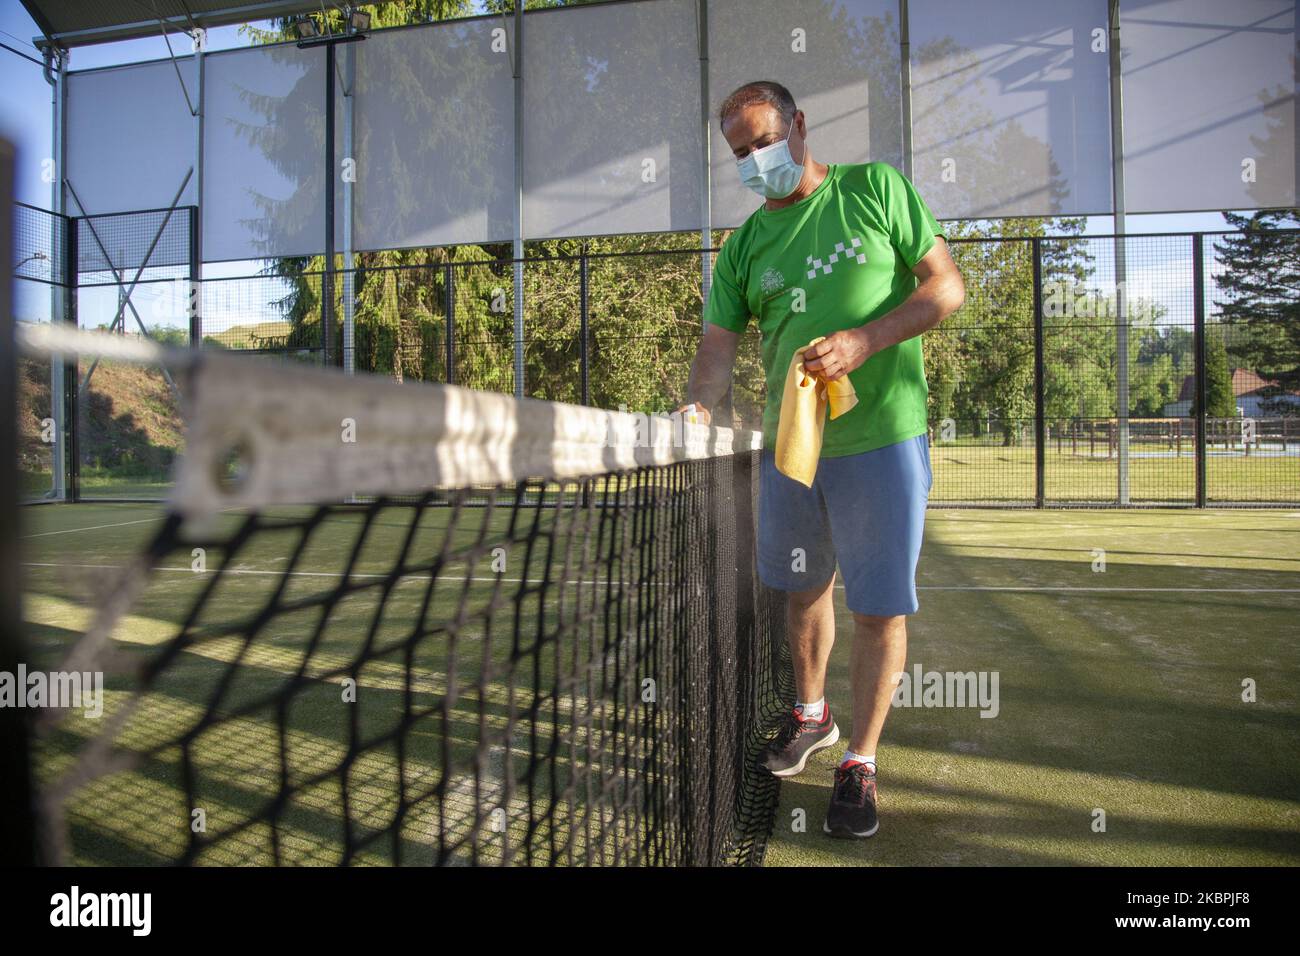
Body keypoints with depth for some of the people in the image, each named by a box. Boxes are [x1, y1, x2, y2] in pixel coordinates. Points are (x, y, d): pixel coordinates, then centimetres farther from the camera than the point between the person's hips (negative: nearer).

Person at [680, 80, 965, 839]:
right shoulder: (743, 248, 8)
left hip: (882, 439, -3)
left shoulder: (876, 188, 0)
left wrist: (863, 342, -17)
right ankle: (812, 714, 42)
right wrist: (699, 408, -18)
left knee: (880, 606, 1)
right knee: (806, 587, 18)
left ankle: (861, 761, 20)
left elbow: (947, 285, -3)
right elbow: (720, 343, 2)